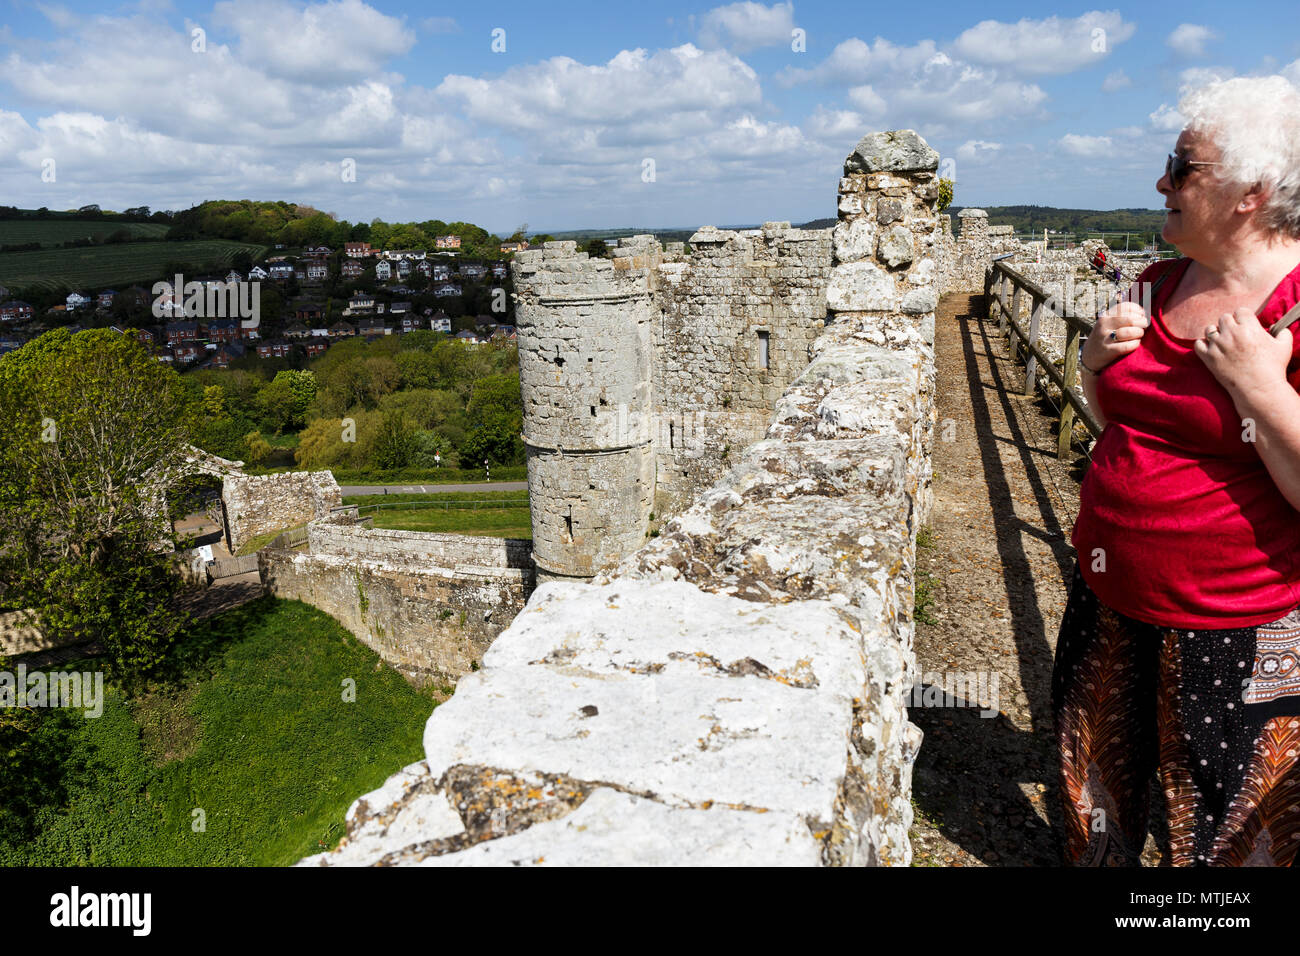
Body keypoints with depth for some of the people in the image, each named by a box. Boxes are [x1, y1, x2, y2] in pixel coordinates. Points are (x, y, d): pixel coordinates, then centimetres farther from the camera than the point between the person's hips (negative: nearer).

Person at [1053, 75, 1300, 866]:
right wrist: (1098, 357, -3)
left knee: (1225, 833, 16)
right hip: (1111, 595, 7)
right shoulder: (1159, 286, 4)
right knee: (1098, 780, 25)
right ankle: (1099, 861, 50)